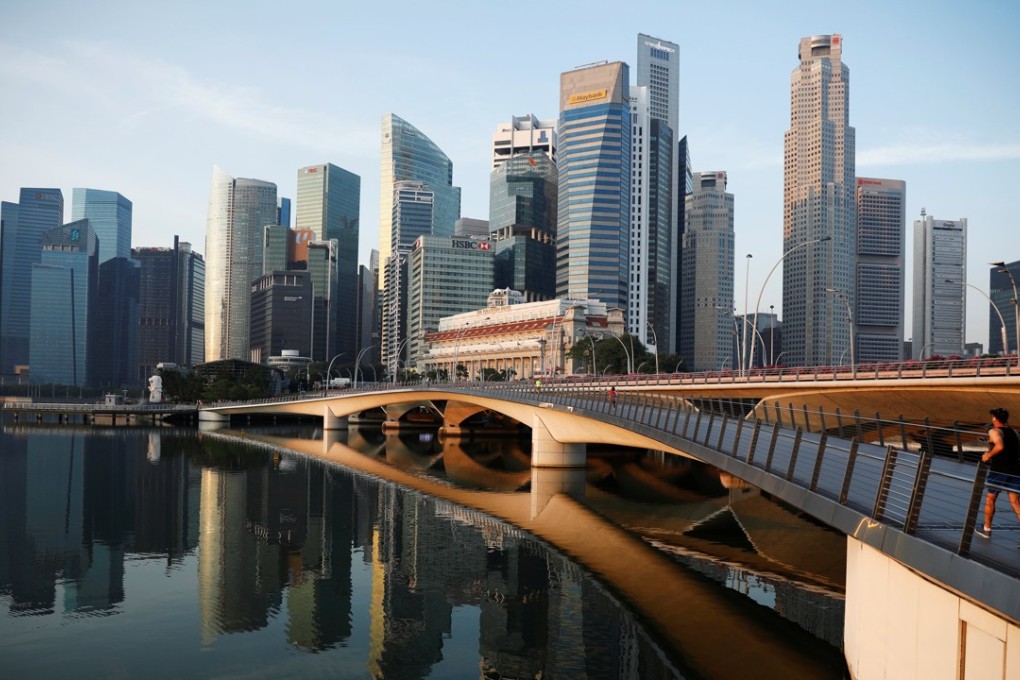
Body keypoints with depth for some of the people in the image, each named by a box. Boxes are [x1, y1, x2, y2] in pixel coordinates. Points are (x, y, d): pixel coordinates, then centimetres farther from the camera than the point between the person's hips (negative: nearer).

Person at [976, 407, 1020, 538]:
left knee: (990, 499, 14)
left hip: (998, 470, -5)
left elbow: (1000, 446, -25)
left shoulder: (994, 431, -7)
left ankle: (987, 529, 26)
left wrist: (988, 455, -12)